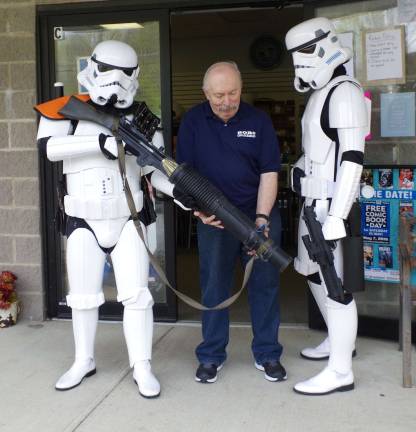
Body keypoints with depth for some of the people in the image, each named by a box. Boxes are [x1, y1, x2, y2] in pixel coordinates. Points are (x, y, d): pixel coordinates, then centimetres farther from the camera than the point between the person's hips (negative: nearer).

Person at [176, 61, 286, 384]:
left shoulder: (259, 121, -2)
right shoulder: (193, 122, -1)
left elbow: (269, 173, -5)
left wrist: (261, 220, -15)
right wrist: (200, 208, -16)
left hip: (260, 212, 0)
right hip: (215, 218, 0)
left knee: (265, 284, 6)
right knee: (214, 287, 6)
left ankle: (267, 354, 20)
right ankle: (211, 356, 19)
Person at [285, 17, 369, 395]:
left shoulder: (344, 93, -13)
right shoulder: (322, 94, 16)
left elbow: (352, 158, -20)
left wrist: (336, 216, -24)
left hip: (331, 204, -10)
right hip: (314, 202, 10)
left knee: (334, 283, -4)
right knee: (314, 273, 20)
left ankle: (341, 372, 5)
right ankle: (339, 341, 38)